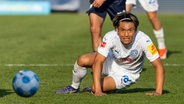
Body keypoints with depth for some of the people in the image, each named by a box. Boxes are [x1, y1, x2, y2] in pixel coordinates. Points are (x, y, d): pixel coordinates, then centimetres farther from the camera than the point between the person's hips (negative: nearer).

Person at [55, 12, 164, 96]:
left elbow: (159, 66, -27)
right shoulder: (110, 37, -30)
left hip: (127, 74, -2)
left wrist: (158, 92, -37)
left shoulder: (143, 40, -33)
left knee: (95, 88, -25)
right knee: (82, 60, -23)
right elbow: (98, 62, -31)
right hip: (112, 62, 2)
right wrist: (98, 90, -39)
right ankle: (74, 87, 8)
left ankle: (96, 89, 15)